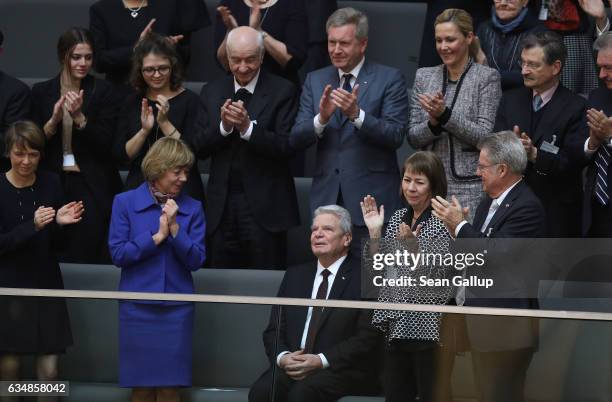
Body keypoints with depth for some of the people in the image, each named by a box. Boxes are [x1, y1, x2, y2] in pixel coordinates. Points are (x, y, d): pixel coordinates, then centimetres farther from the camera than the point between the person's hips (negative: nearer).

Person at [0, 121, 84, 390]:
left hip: (46, 284, 2)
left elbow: (58, 242, 4)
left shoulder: (51, 183, 1)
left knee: (49, 369, -2)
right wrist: (33, 226, -27)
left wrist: (60, 222, -17)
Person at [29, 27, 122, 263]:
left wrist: (79, 117, -18)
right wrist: (54, 119, -13)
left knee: (91, 254, -10)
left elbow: (106, 143, -5)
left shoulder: (102, 91, 1)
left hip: (92, 187, -2)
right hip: (53, 182, 2)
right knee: (55, 258, -3)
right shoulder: (41, 92, 7)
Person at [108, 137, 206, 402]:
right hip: (137, 308, -1)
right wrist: (157, 236, -10)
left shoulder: (192, 209, 4)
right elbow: (118, 254, -5)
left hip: (176, 308, 1)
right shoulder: (125, 203, 1)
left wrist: (175, 228, -14)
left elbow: (196, 260, -2)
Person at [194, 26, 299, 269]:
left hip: (264, 207, -4)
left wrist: (247, 127, -22)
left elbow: (286, 147, -11)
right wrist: (223, 126, -13)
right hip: (222, 207, 4)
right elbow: (200, 149, 5)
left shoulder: (282, 92, -2)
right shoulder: (211, 92, 11)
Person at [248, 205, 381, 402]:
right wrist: (282, 356, -7)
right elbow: (274, 330, 16)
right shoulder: (295, 275, 19)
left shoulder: (363, 276, 2)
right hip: (293, 365, 4)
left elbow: (368, 336, -7)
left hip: (341, 369, -4)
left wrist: (321, 361, -16)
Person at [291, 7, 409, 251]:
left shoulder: (389, 79, -1)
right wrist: (321, 118, -15)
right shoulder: (315, 80, 11)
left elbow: (395, 136, -9)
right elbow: (297, 139, 5)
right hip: (326, 198, 4)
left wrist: (357, 114, -22)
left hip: (371, 198, -4)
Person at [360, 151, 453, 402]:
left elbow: (436, 275, -17)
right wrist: (374, 232, 1)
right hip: (398, 323, 7)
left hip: (428, 325, -7)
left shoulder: (443, 222, -9)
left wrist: (412, 244, -28)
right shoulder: (398, 218, 12)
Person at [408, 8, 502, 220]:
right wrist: (432, 123, -13)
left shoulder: (487, 77, -2)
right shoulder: (424, 76, 10)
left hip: (470, 187, -4)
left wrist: (445, 115, -19)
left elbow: (485, 137, -9)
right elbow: (413, 137, 8)